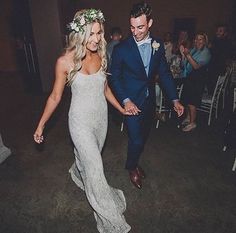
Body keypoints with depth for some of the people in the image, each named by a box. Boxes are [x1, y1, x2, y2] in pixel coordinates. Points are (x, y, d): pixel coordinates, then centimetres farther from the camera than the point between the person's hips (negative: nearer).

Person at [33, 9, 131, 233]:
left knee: (89, 156, 26)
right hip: (81, 120, -5)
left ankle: (78, 173, 63)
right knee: (95, 168, 0)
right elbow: (55, 96, -7)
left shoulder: (101, 56, -3)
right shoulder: (65, 61, -17)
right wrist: (41, 125, -3)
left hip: (101, 116, 5)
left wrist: (121, 108, 13)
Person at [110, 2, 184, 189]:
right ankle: (132, 167, 29)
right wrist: (126, 100, -17)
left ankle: (134, 162, 44)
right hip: (132, 102, -4)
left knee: (144, 136, 17)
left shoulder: (158, 45, 0)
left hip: (150, 100, 5)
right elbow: (115, 77, -5)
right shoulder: (121, 49, -12)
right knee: (136, 139, -3)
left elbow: (165, 73, 4)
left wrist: (175, 99, -2)